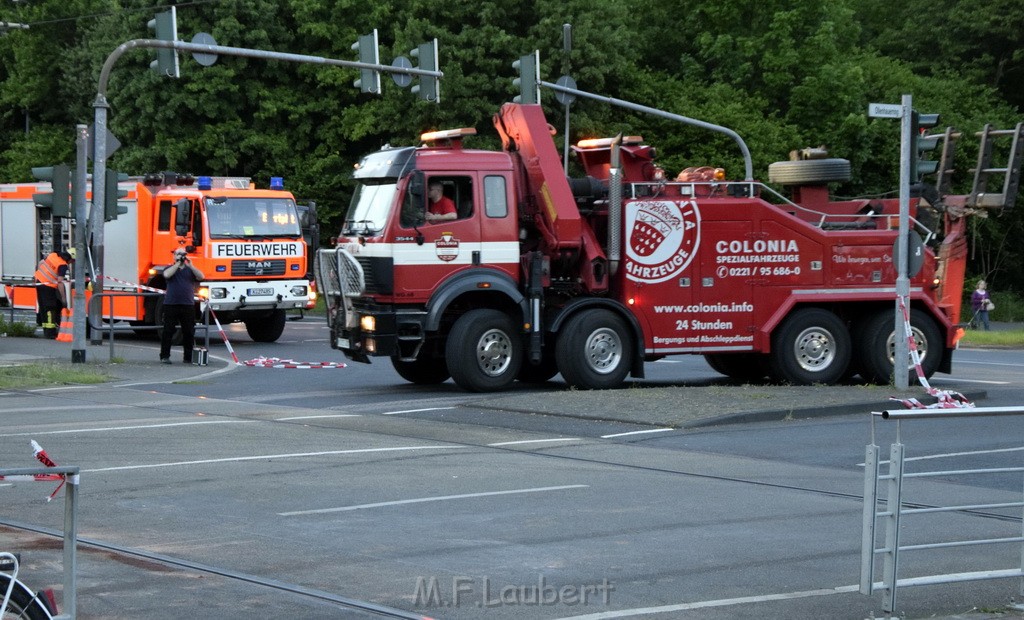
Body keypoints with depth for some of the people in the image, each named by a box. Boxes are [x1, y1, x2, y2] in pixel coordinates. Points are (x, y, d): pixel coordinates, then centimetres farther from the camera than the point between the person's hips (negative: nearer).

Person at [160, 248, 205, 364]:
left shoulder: (190, 270, 15)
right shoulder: (171, 268, 11)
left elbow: (201, 277, -2)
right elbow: (167, 275, -12)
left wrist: (190, 265, -8)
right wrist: (177, 264, -8)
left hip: (188, 305, 2)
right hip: (171, 305, -2)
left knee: (189, 332, 3)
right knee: (168, 331, -2)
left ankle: (188, 357, 9)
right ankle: (164, 356, 2)